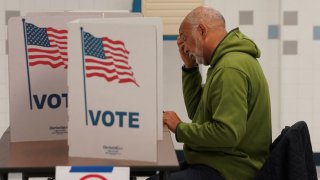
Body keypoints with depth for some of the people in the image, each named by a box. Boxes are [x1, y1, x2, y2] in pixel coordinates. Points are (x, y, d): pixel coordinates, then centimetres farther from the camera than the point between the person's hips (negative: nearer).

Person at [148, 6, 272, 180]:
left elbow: (227, 133, -26)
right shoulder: (229, 59, 14)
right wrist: (189, 68, 11)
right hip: (215, 162, 10)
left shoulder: (230, 69, -19)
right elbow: (199, 113, 19)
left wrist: (180, 128, -14)